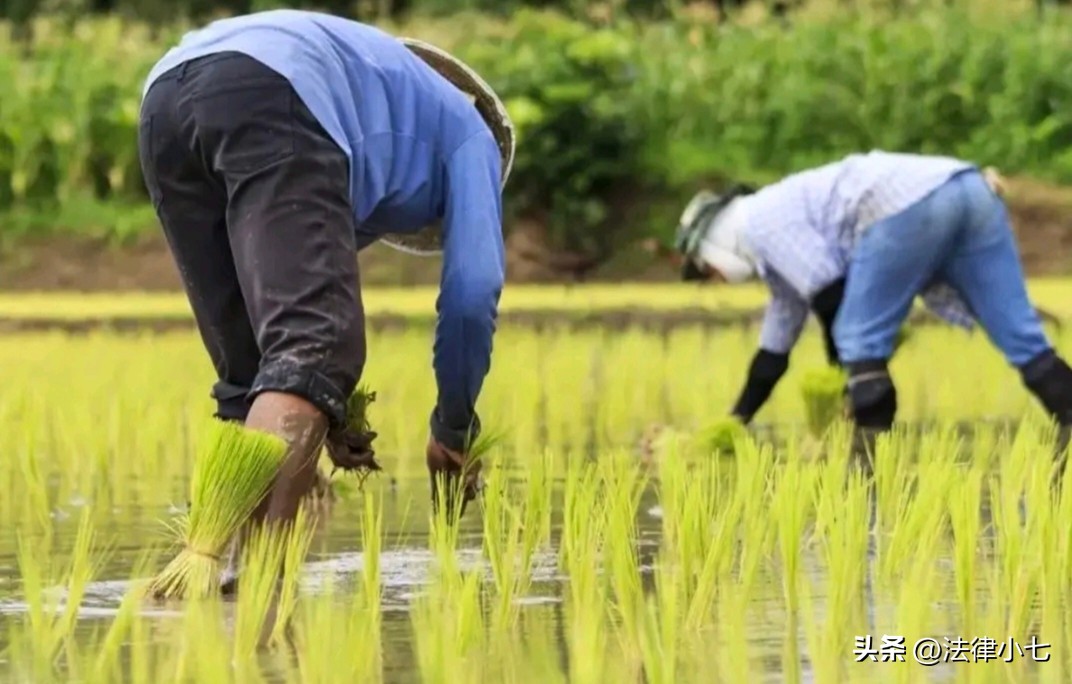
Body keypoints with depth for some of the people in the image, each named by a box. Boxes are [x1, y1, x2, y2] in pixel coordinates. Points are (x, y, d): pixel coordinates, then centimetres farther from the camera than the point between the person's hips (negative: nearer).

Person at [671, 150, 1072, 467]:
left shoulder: (760, 221, 8)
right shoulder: (783, 262, 36)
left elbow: (829, 294, -1)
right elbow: (773, 352, 45)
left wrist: (844, 381, 11)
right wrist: (734, 423, 51)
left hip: (910, 206, -10)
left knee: (859, 340, 1)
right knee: (1021, 337, 4)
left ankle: (871, 457, -2)